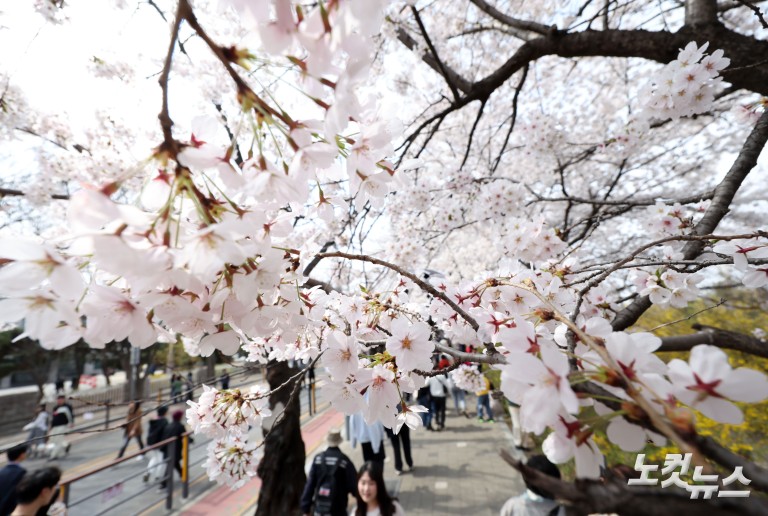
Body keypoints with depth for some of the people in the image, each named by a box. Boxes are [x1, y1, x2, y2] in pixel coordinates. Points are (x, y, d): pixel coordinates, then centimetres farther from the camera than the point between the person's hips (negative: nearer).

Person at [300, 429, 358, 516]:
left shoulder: (318, 458, -6)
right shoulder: (344, 461, -13)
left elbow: (310, 483, -5)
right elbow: (353, 485, -8)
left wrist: (305, 508, 1)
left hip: (319, 507, 3)